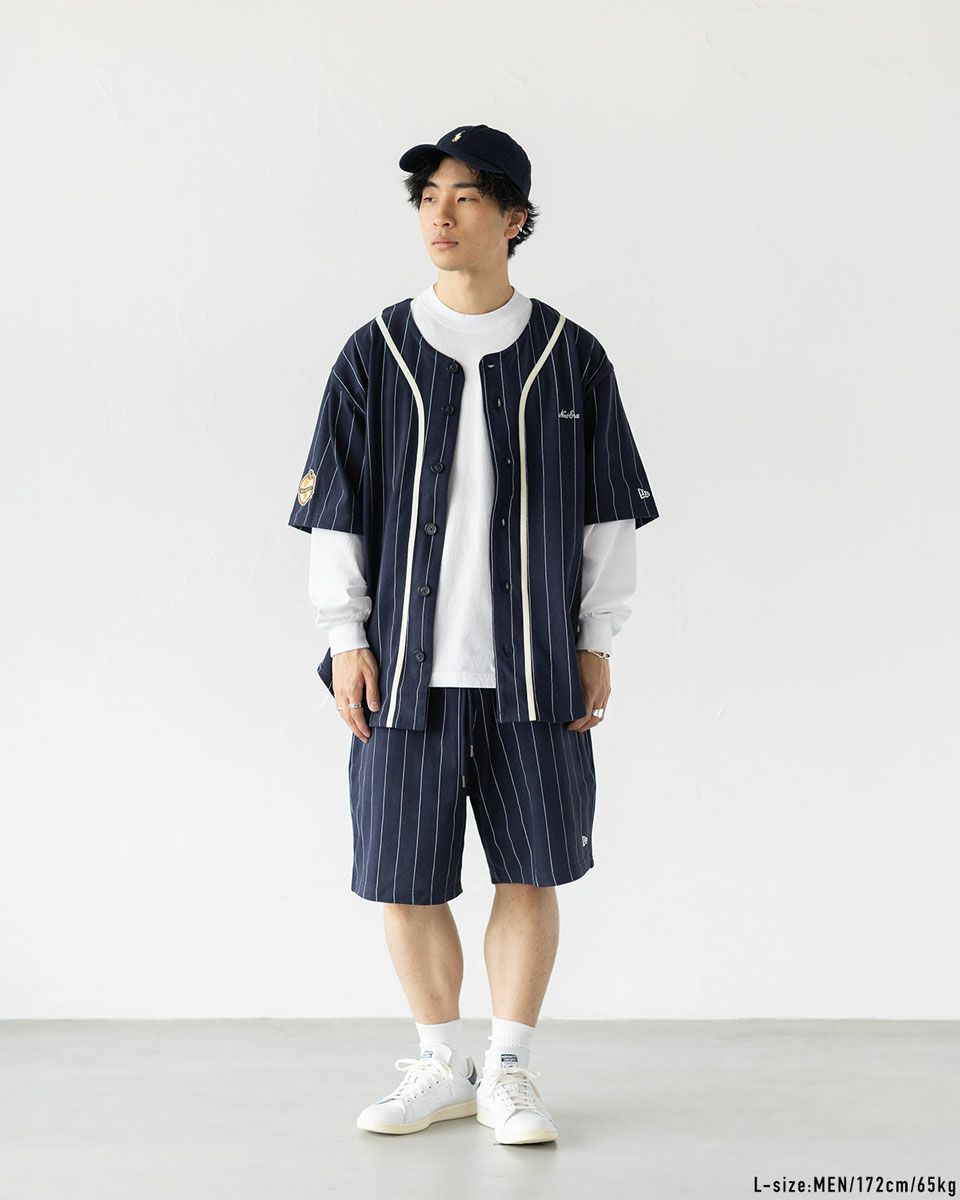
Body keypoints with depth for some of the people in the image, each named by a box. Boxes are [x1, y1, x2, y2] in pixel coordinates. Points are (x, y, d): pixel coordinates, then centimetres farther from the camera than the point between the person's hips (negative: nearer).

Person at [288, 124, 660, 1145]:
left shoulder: (570, 357, 4)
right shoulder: (376, 355, 4)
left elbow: (609, 509, 8)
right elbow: (332, 507, 5)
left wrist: (597, 640, 5)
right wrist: (345, 637, 0)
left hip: (533, 667, 0)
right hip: (407, 666, 1)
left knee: (529, 872, 4)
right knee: (404, 879, 5)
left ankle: (509, 1070, 19)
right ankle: (441, 1066, 22)